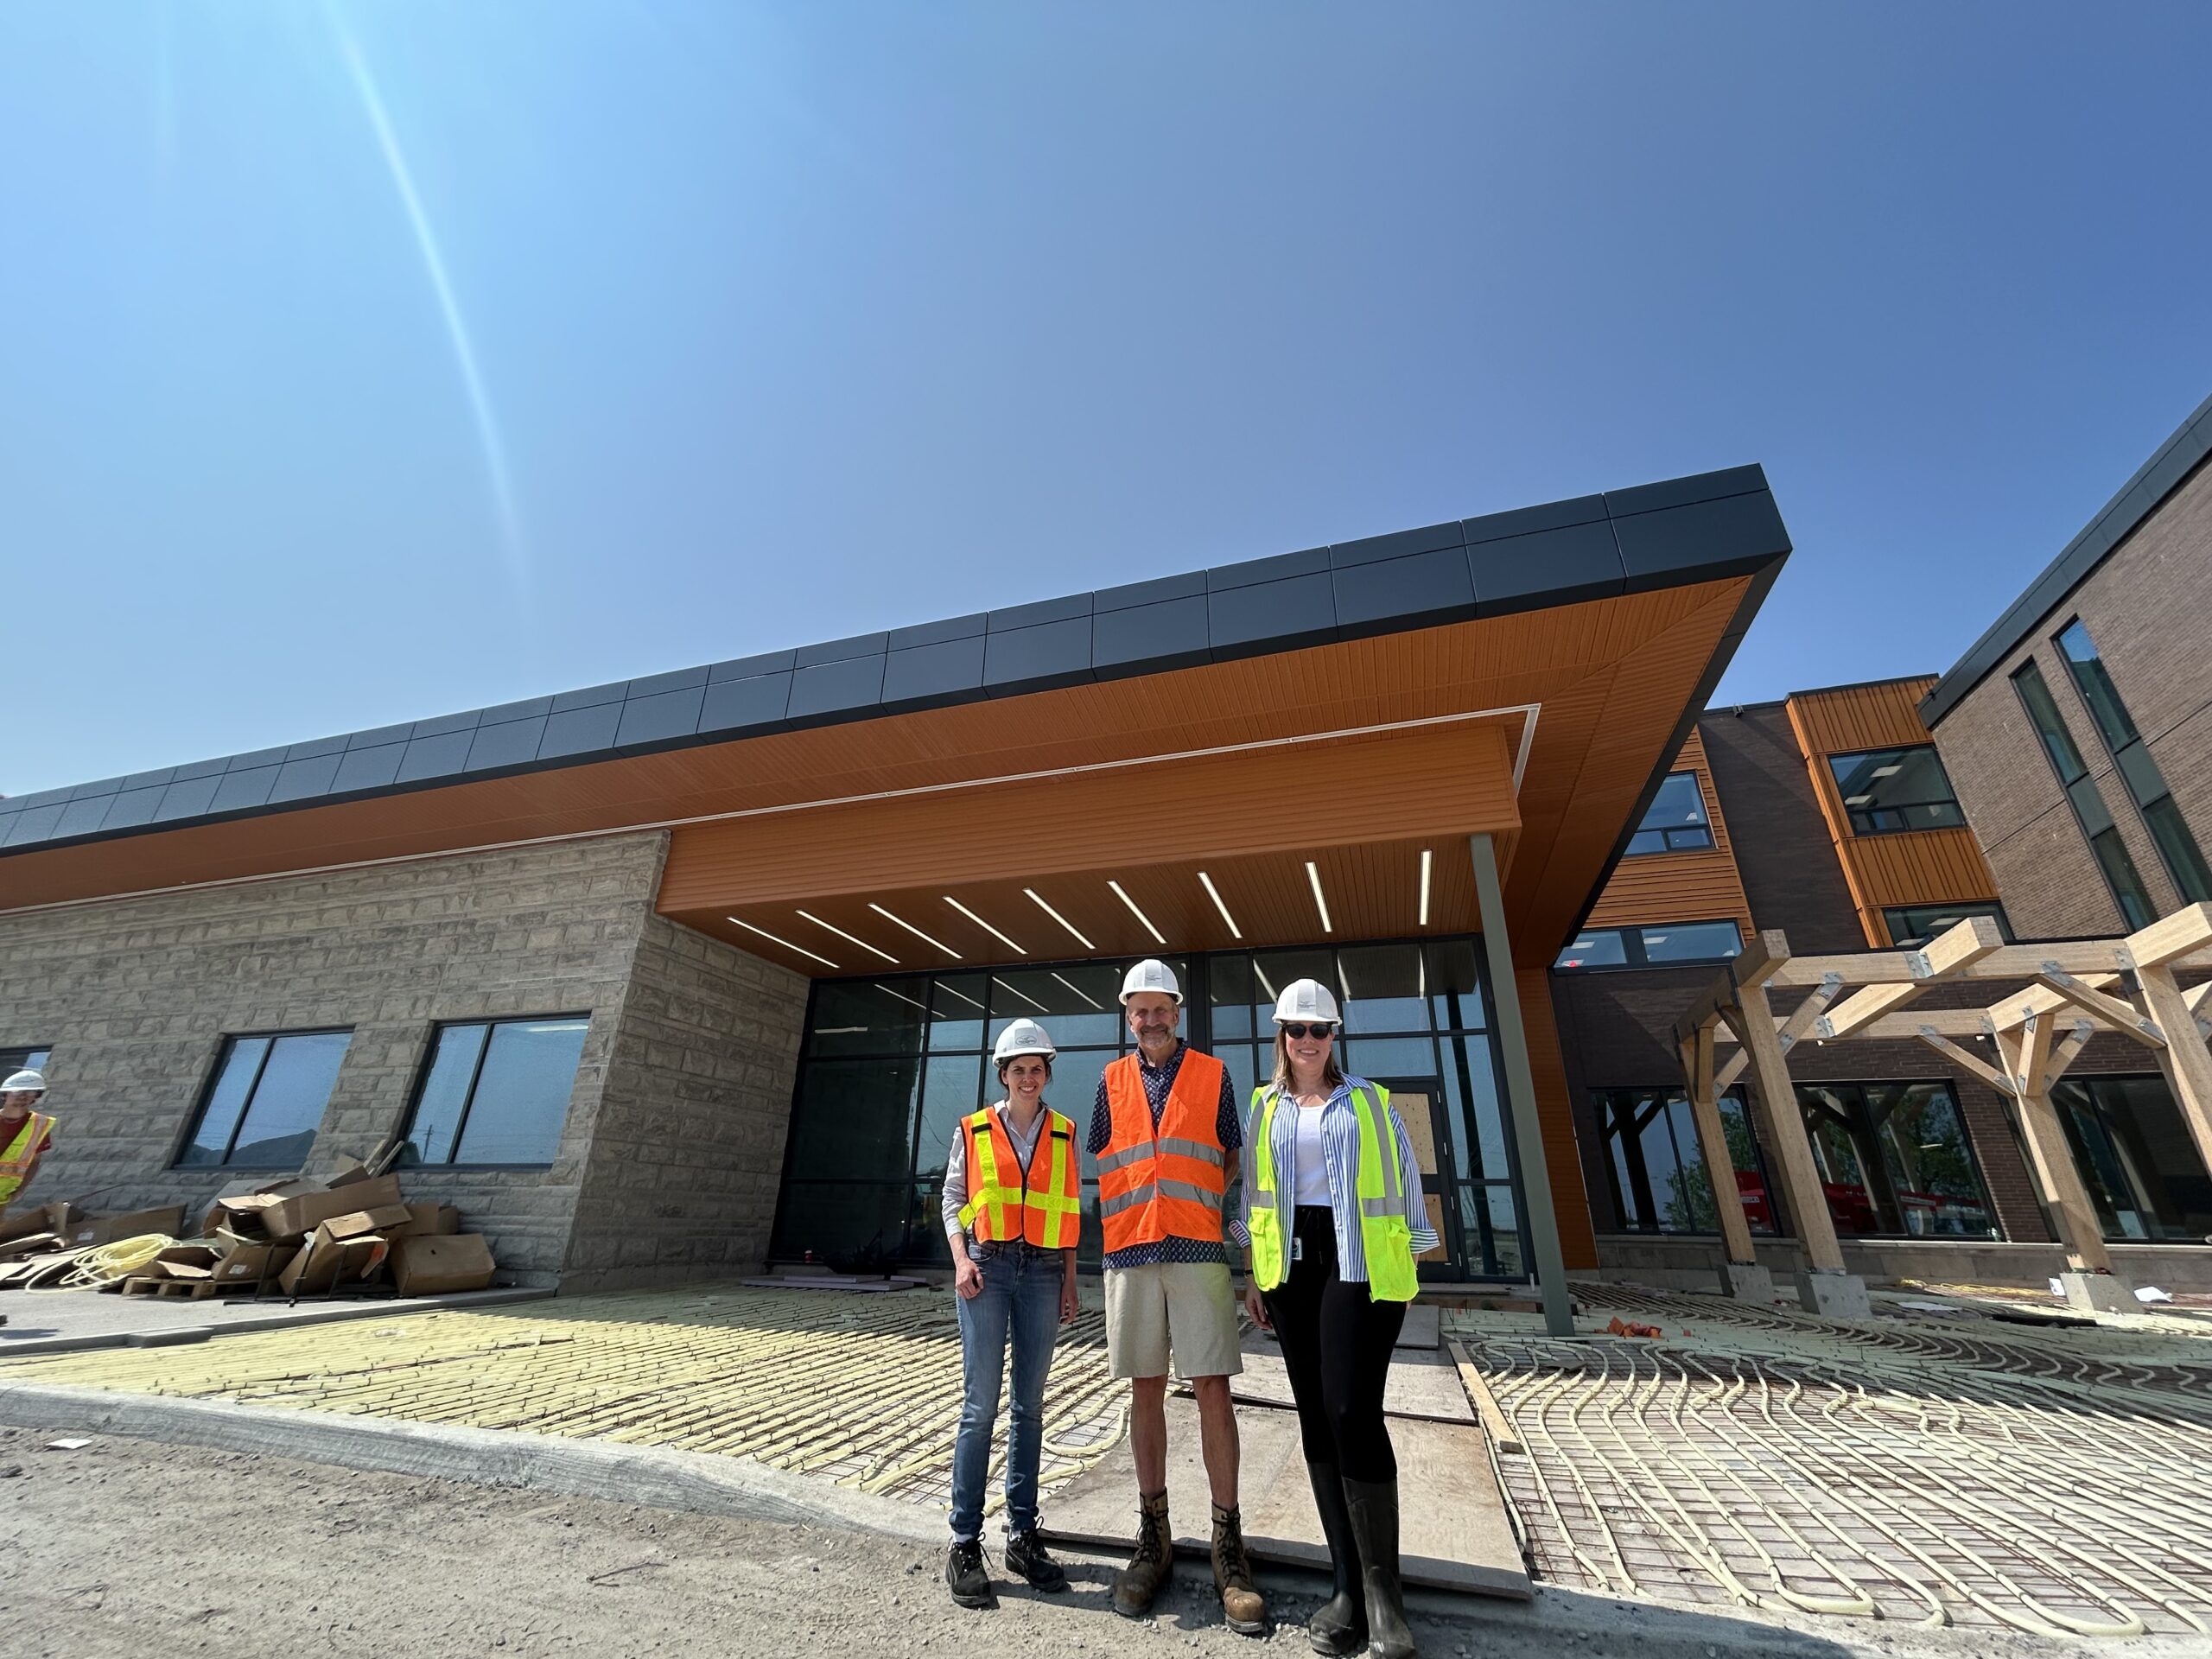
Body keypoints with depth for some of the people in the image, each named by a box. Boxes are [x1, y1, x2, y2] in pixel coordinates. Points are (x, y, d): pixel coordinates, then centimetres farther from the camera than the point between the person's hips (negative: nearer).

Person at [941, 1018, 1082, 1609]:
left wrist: (1070, 1276, 7)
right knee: (980, 1406, -2)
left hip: (1042, 1272, 2)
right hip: (988, 1267, -2)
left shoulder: (1064, 1135, 7)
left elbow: (1072, 1211, 11)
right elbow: (953, 1200, 5)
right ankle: (965, 1543, 11)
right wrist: (961, 1260, -7)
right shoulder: (972, 1131, 2)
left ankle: (1022, 1534, 22)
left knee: (1030, 1406, 10)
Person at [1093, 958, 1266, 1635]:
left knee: (1212, 1388, 0)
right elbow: (1101, 1162, 12)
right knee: (1146, 1390, 10)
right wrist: (1124, 1223, 2)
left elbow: (1232, 1160, 9)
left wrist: (1213, 1213, -2)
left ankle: (1228, 1542, 12)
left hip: (1199, 1250, -1)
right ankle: (1153, 1536, 23)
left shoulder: (1212, 1075, 5)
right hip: (1130, 1254, 2)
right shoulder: (1112, 1081, 9)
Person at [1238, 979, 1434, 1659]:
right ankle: (1348, 1584, 18)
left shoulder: (1369, 1100, 5)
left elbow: (1403, 1182, 7)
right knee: (1316, 1417, 6)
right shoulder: (1264, 1107, 10)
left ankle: (1381, 1586, 5)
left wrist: (1409, 1267, 4)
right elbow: (1255, 1194, 12)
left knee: (1353, 1412, -12)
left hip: (1359, 1263, -3)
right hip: (1292, 1265, 3)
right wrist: (1254, 1276, 10)